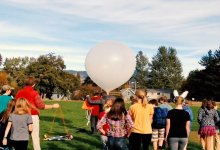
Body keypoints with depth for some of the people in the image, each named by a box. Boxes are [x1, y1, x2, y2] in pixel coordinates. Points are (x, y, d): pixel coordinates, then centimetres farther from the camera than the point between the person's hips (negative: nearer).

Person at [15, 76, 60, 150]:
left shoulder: (19, 92, 5)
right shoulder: (34, 93, -9)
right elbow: (41, 106, -12)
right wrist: (53, 106, -2)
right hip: (33, 116, -4)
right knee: (35, 136, 2)